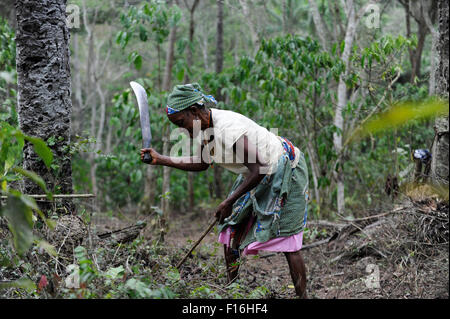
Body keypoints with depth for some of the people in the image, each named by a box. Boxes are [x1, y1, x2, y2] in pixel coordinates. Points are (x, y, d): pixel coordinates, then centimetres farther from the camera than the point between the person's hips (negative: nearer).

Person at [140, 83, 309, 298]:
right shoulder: (205, 126, -5)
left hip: (285, 171, -9)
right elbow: (202, 162, 10)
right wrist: (161, 159, 3)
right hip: (260, 177, 9)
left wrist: (230, 202, -24)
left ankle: (302, 296, -4)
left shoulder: (228, 128, -33)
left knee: (287, 242, -10)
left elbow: (258, 169, -30)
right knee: (230, 231, 9)